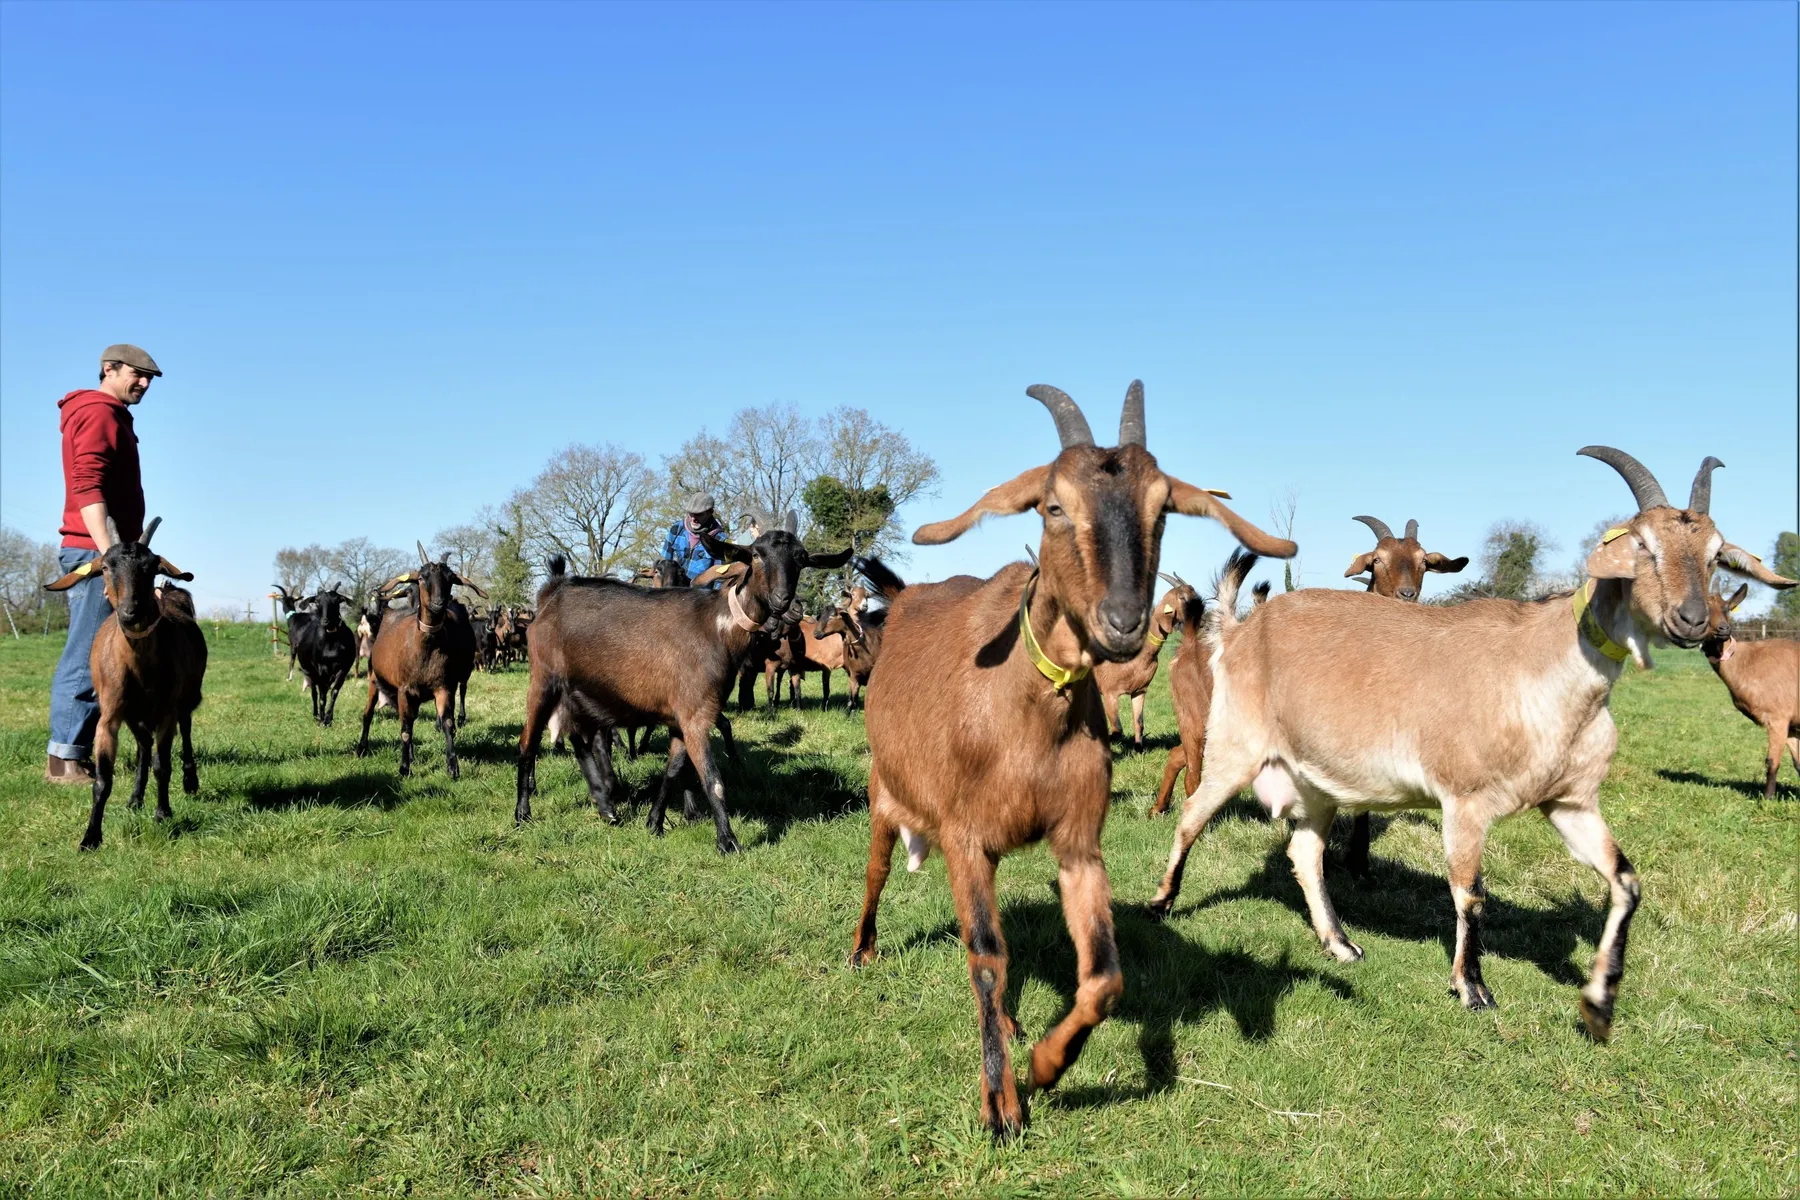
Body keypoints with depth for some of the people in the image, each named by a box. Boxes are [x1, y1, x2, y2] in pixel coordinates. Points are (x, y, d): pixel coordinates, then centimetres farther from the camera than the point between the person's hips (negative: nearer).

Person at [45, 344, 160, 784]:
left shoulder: (111, 417, 23)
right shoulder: (98, 413, -8)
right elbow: (87, 487, -20)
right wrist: (108, 550, -28)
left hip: (103, 551, 10)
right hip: (93, 550, -10)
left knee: (88, 653, 9)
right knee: (88, 654, -10)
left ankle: (76, 752, 12)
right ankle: (65, 758, -9)